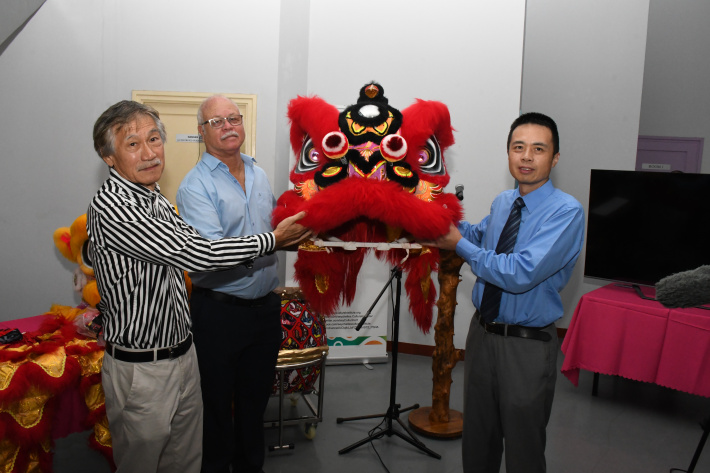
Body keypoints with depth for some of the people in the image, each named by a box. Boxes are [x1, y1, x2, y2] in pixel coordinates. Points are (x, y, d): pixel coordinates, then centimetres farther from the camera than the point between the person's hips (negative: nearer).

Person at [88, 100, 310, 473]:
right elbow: (192, 255, -26)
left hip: (183, 355, 8)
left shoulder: (154, 198, 8)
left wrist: (284, 240, 2)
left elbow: (195, 240, 10)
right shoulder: (111, 207, -23)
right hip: (141, 371, -8)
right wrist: (271, 240, -17)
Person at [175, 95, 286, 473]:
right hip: (218, 311, -6)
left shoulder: (258, 174, 10)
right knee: (217, 403, 10)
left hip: (265, 305, 6)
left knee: (255, 398, 21)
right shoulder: (196, 185, -13)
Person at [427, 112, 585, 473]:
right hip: (483, 331, 7)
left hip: (528, 345, -6)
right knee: (477, 437, 22)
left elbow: (521, 274, -28)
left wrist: (461, 245, -17)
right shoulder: (502, 202, 5)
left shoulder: (566, 211, -19)